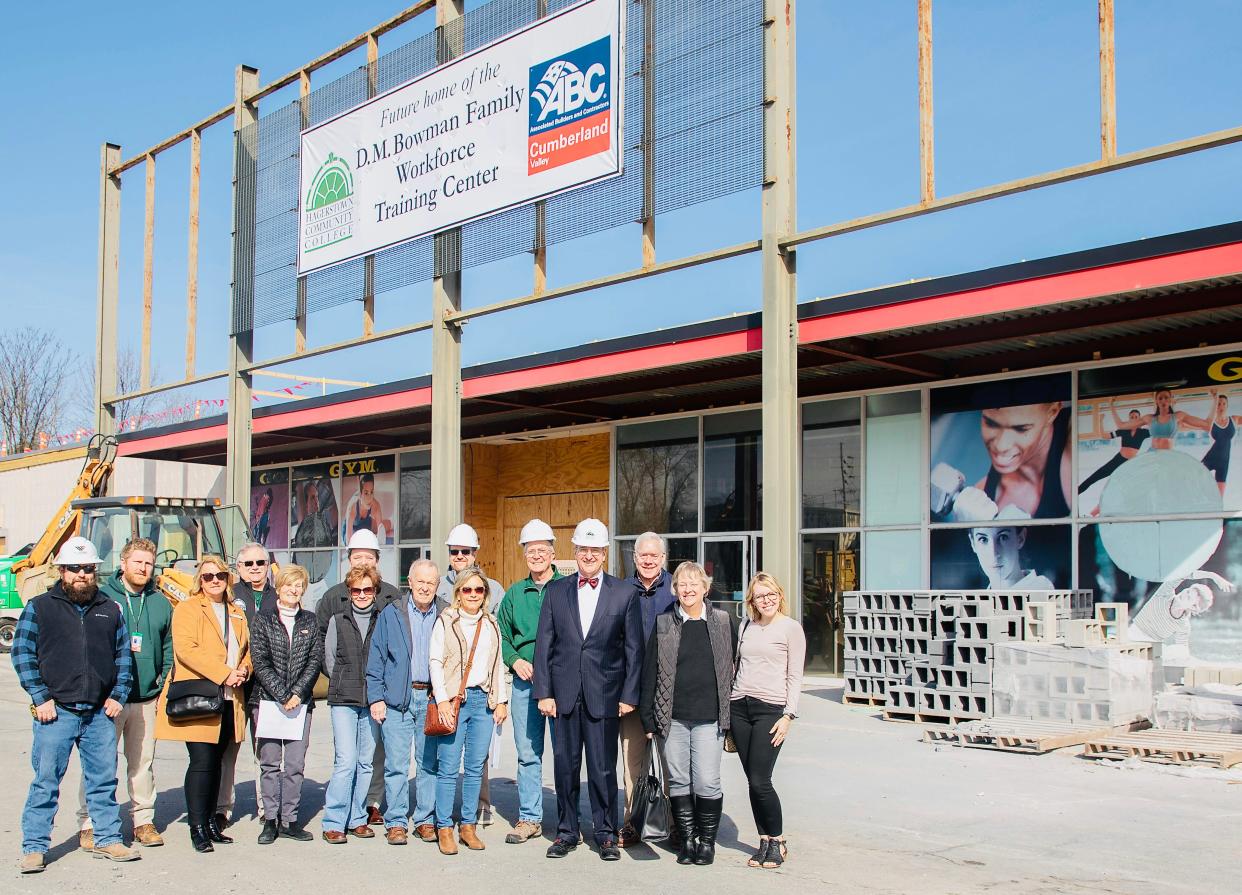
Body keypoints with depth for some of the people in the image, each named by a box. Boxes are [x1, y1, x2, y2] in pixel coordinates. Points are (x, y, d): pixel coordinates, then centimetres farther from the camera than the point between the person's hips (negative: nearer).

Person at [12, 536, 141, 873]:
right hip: (56, 711, -3)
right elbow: (22, 653, 0)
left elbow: (124, 654, 17)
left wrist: (118, 696, 7)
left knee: (104, 779, 8)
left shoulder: (109, 610, 13)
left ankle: (107, 839, 18)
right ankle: (34, 847, 9)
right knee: (46, 780, 0)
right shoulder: (39, 608, 3)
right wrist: (40, 698, -7)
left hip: (100, 713, 3)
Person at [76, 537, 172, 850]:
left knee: (143, 762, 10)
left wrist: (163, 681, 6)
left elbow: (169, 647, 17)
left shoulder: (160, 603, 11)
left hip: (147, 698, 4)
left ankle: (144, 820, 19)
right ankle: (89, 824, 6)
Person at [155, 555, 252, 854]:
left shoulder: (237, 613, 18)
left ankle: (211, 823, 17)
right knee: (202, 762, -9)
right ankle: (197, 828, -3)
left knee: (216, 762, 10)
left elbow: (248, 648, 22)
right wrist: (224, 673, -18)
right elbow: (186, 649, -14)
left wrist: (243, 670, -1)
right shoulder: (187, 609, -1)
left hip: (229, 700, 6)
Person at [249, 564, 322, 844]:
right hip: (267, 700, -2)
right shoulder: (263, 620, 4)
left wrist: (298, 693, -8)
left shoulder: (309, 621, 11)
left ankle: (289, 820, 8)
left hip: (301, 702, 2)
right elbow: (260, 663, -3)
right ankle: (270, 820, 8)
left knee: (295, 764, 1)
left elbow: (316, 660, 4)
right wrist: (282, 696, -11)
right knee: (270, 763, 1)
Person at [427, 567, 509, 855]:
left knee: (476, 767, 5)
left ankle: (469, 826, 13)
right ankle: (445, 828, 3)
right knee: (448, 768, -5)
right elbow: (436, 662, -2)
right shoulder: (446, 621, 3)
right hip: (454, 699, -4)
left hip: (484, 699, 4)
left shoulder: (491, 625, 16)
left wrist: (501, 700, 10)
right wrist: (442, 699, -10)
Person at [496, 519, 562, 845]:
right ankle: (529, 819, 16)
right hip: (524, 681, 3)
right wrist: (515, 660, 1)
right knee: (527, 753, 7)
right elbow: (501, 634, 18)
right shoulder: (514, 593, 13)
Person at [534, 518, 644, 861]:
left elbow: (634, 649, 2)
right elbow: (544, 644, 5)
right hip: (563, 694, 2)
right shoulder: (555, 591, 7)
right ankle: (566, 831, 21)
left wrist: (629, 695, -3)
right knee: (565, 766, 8)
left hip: (604, 695, -2)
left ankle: (606, 833, 15)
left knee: (603, 768, 2)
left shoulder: (625, 594, 3)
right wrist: (543, 692, -2)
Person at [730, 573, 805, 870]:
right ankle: (765, 842, 15)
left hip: (771, 708, -5)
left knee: (760, 781, -9)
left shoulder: (791, 628, -1)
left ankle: (778, 842, 8)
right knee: (752, 780, 5)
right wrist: (728, 704, 13)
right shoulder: (746, 626, 14)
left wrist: (788, 715, -9)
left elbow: (795, 676, -2)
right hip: (739, 707, 5)